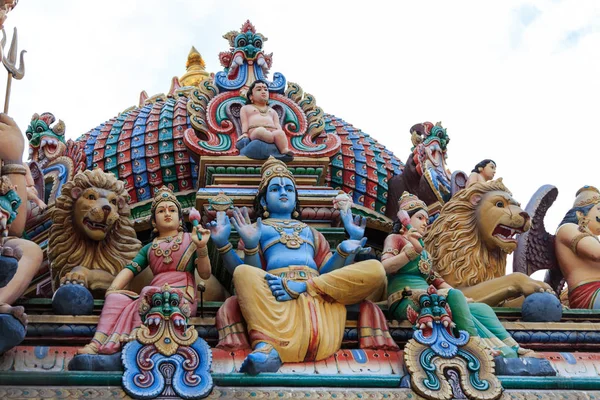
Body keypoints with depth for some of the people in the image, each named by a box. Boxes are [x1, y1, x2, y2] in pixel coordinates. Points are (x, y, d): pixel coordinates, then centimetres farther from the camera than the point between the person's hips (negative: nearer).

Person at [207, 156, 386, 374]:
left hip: (320, 290, 3)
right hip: (272, 289, -3)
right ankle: (268, 347, -54)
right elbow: (251, 270, 8)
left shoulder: (309, 230, 36)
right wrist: (223, 245, -8)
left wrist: (348, 246, 4)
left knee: (375, 269, -19)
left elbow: (329, 270, 20)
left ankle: (299, 289, -29)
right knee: (244, 273, -37)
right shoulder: (257, 228, 28)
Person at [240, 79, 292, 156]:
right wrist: (244, 133, -5)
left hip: (272, 131, 3)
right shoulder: (246, 108, 28)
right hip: (254, 132, -3)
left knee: (280, 133, -36)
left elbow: (277, 124, 18)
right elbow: (244, 123, 15)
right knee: (260, 131, -42)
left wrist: (280, 133, -4)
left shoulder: (272, 111, 35)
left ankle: (285, 150, -54)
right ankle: (282, 141, -36)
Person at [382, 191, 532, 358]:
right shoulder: (395, 239, 8)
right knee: (454, 295, -32)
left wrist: (461, 298, 9)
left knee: (482, 309, -10)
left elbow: (436, 280, 24)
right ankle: (486, 348, -41)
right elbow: (385, 267, -11)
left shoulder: (424, 251, 31)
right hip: (406, 302, -7)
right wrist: (413, 250, -24)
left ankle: (514, 351, -26)